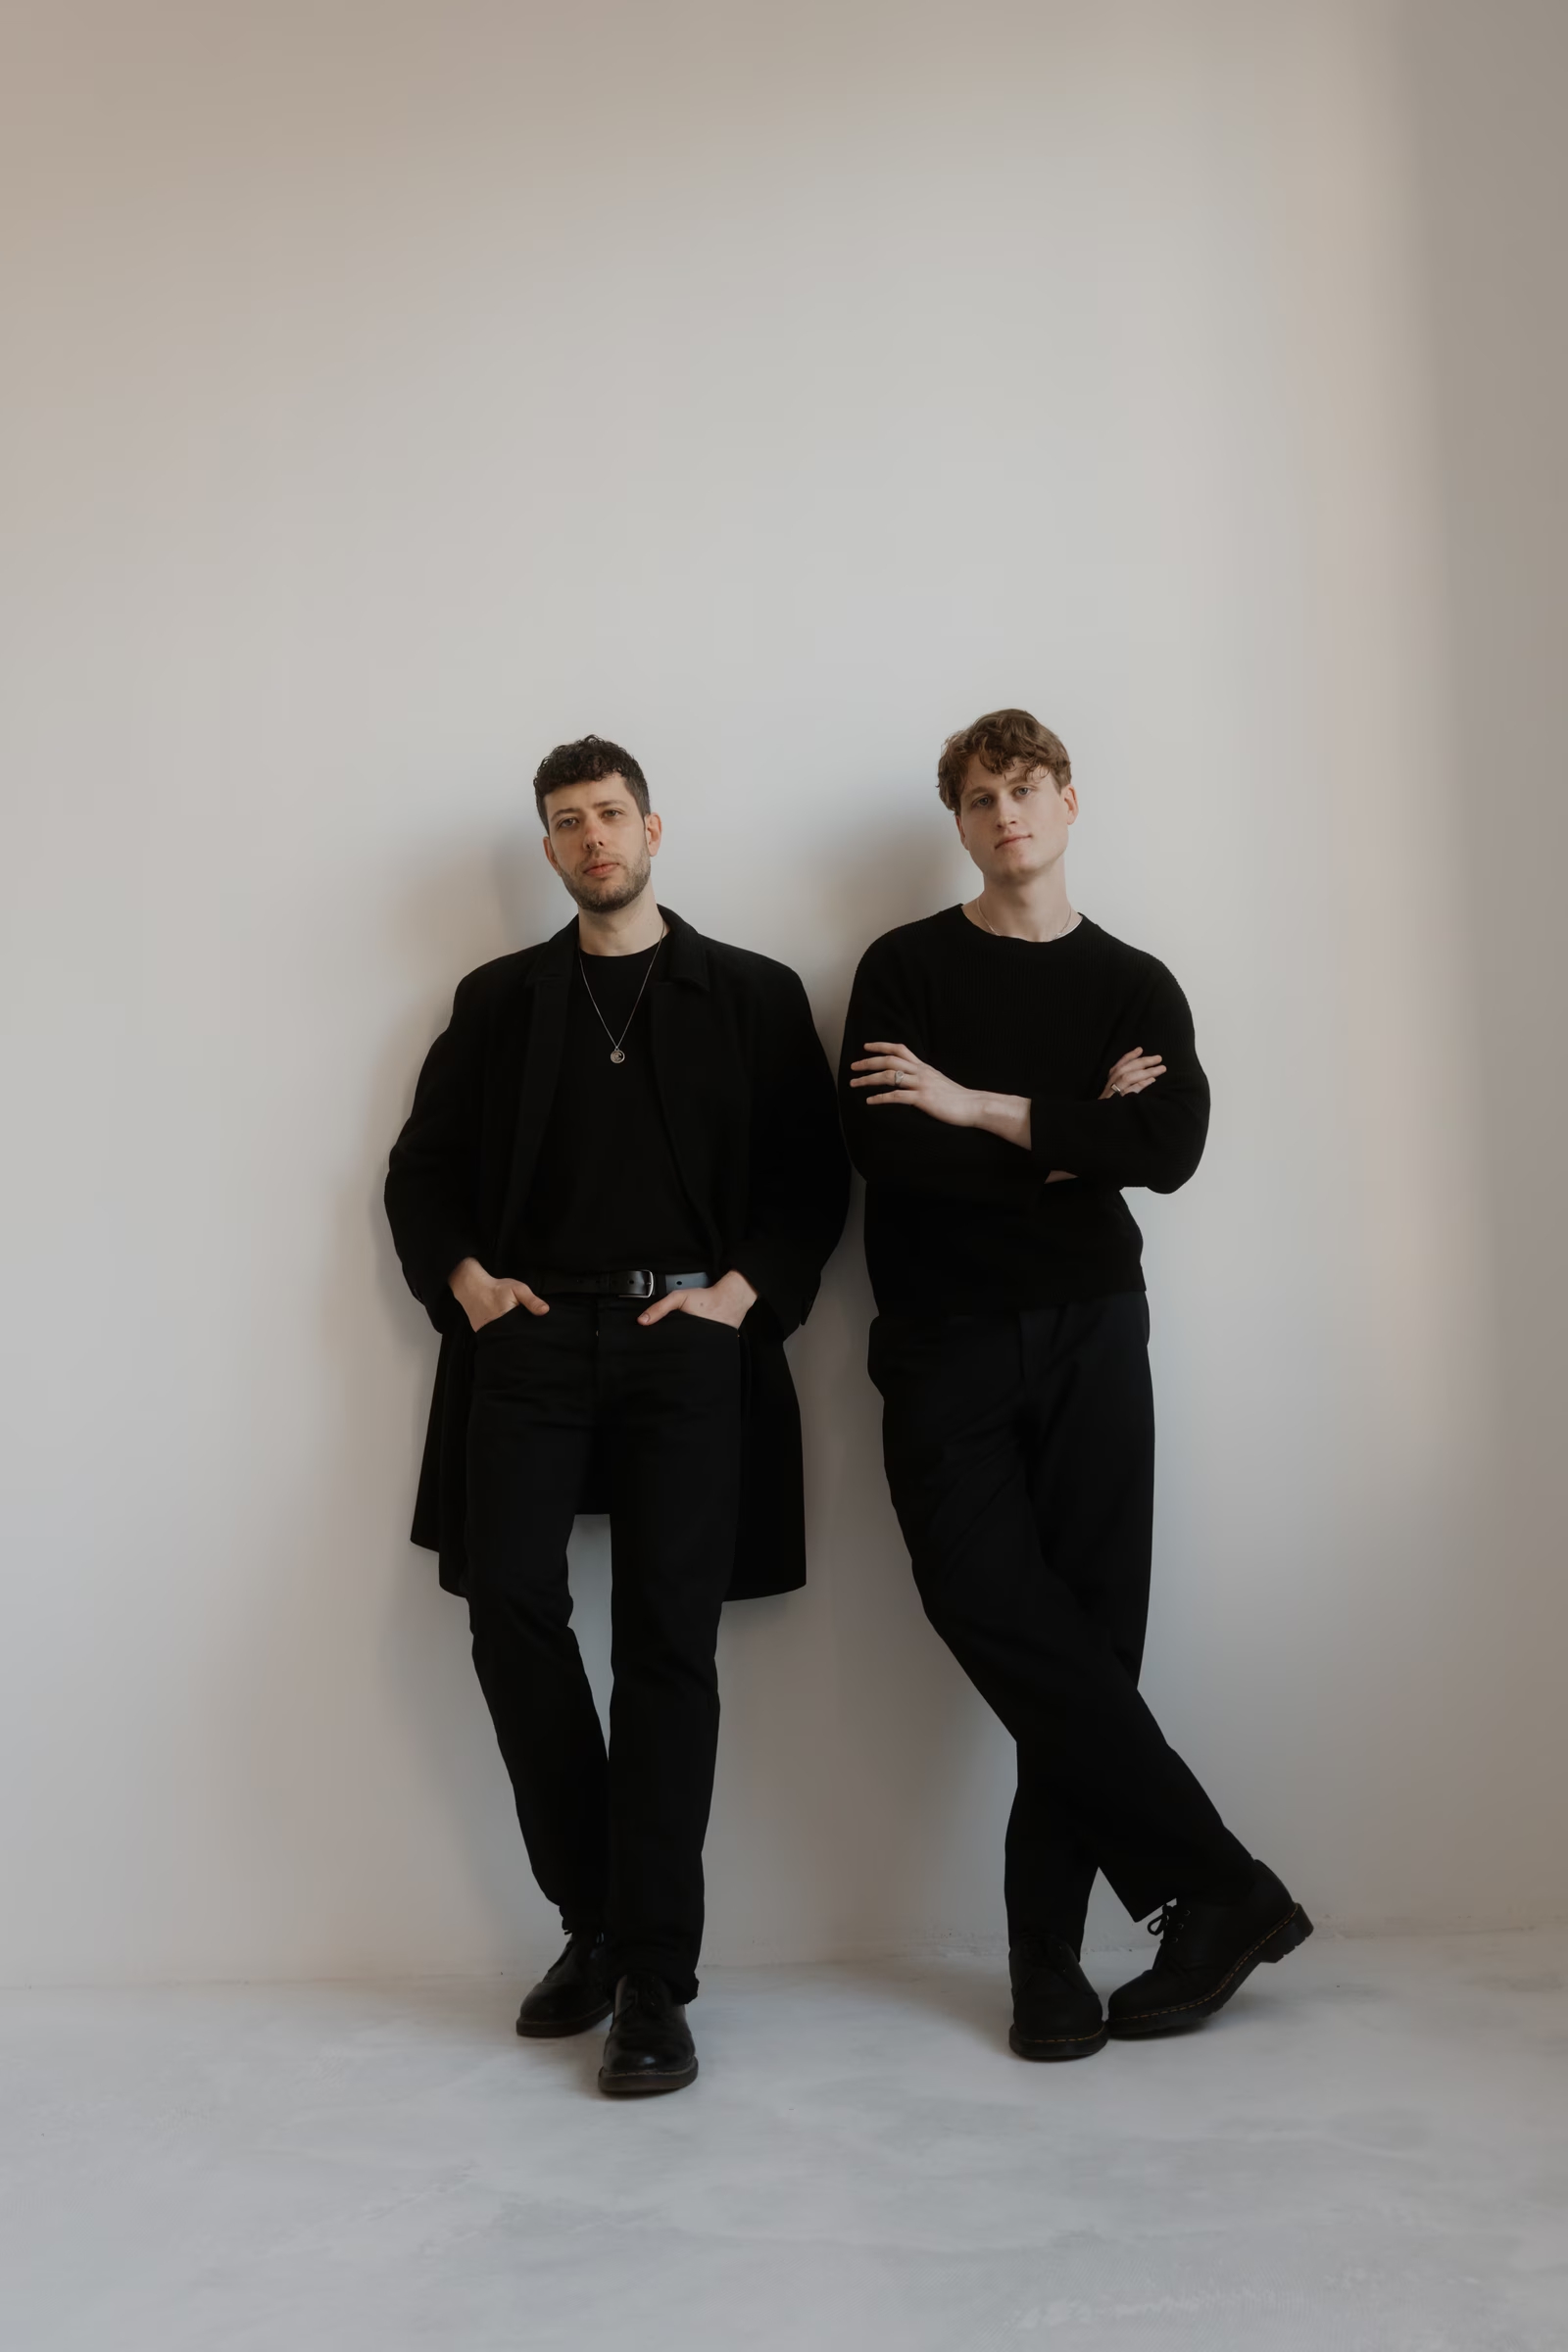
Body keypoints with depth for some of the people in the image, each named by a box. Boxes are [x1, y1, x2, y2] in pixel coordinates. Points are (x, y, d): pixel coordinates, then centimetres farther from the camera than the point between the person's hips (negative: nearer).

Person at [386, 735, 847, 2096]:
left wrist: (743, 1293, -6)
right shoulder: (500, 999, 17)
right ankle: (594, 1918, 10)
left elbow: (813, 1176, 7)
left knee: (667, 1642, -6)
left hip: (686, 1338, -2)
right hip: (533, 1334, 2)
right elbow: (424, 1164, 18)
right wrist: (464, 1279, 2)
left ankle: (654, 1982, 4)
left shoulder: (752, 996, 11)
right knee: (510, 1600, -11)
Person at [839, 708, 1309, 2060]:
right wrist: (1071, 1140, -5)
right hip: (943, 1342, -1)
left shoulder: (1136, 985, 12)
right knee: (998, 1611, -13)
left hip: (1090, 1336, 1)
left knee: (1089, 1630, -2)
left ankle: (1050, 1955, 11)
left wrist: (982, 1109, -11)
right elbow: (882, 1148, -9)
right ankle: (1222, 1890, 0)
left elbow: (1171, 1151, -7)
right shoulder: (906, 968, 8)